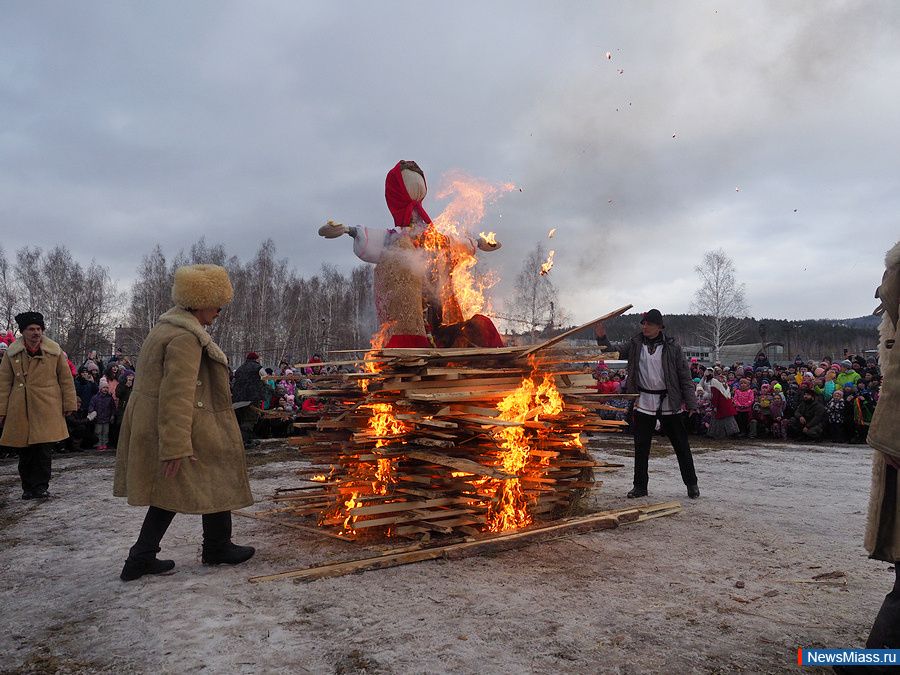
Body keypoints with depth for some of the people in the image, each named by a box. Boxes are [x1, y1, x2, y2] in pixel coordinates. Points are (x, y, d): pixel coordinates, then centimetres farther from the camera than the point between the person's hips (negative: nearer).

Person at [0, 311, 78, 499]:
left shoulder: (55, 351, 2)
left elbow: (66, 379, 6)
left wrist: (69, 404, 4)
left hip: (47, 409, -1)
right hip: (20, 411, 1)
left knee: (44, 450, -6)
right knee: (24, 452, 6)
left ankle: (40, 487, 5)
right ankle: (28, 488, 18)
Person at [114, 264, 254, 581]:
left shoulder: (165, 327, 13)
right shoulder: (185, 338, -20)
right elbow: (177, 395, -26)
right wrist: (176, 446, -28)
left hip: (150, 426, 10)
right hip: (183, 431, -10)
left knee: (170, 493, 16)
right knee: (214, 482, 8)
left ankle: (141, 558, 17)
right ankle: (217, 547, 23)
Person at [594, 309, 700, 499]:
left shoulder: (672, 347, -5)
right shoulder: (635, 344, 3)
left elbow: (685, 376, -4)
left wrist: (691, 403, -8)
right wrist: (602, 339, -16)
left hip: (670, 403, -2)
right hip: (644, 403, 2)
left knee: (681, 445, 8)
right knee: (641, 446, 7)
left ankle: (691, 484, 23)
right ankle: (640, 486, 18)